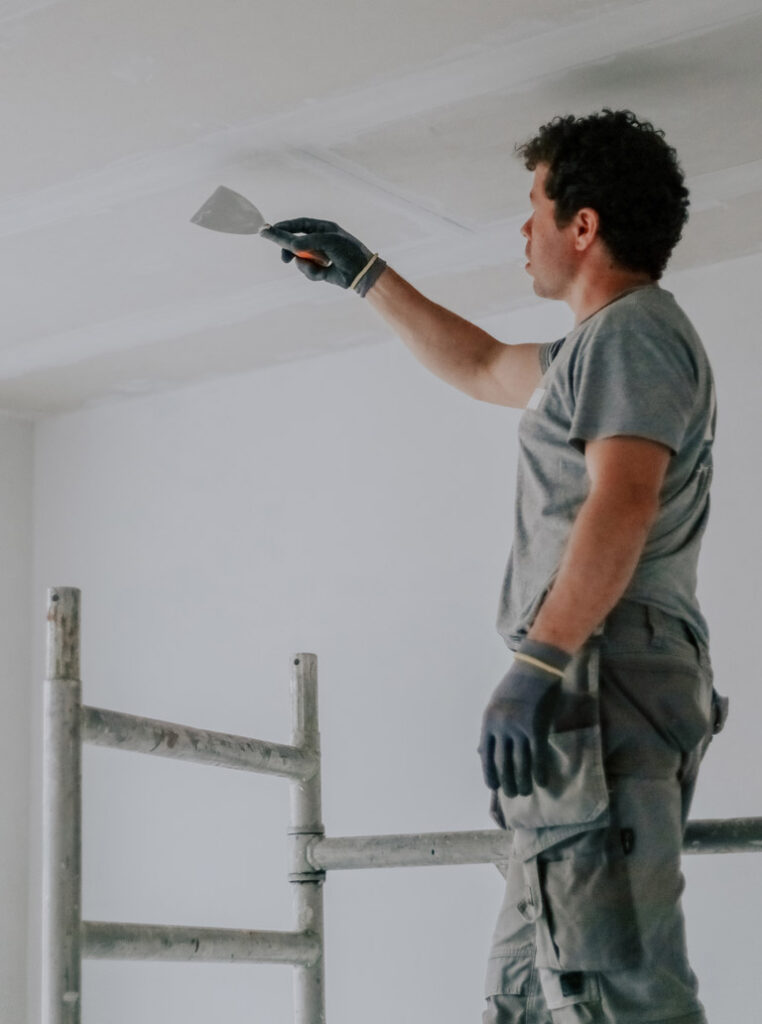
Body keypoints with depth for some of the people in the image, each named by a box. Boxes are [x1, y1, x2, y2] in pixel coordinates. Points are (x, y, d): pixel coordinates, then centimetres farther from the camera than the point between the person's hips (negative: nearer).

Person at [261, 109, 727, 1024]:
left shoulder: (633, 331, -4)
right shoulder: (597, 346, 29)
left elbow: (623, 503, -19)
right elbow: (477, 365, 46)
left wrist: (538, 663, -26)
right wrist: (360, 272, 49)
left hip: (603, 676, -11)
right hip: (586, 692, 11)